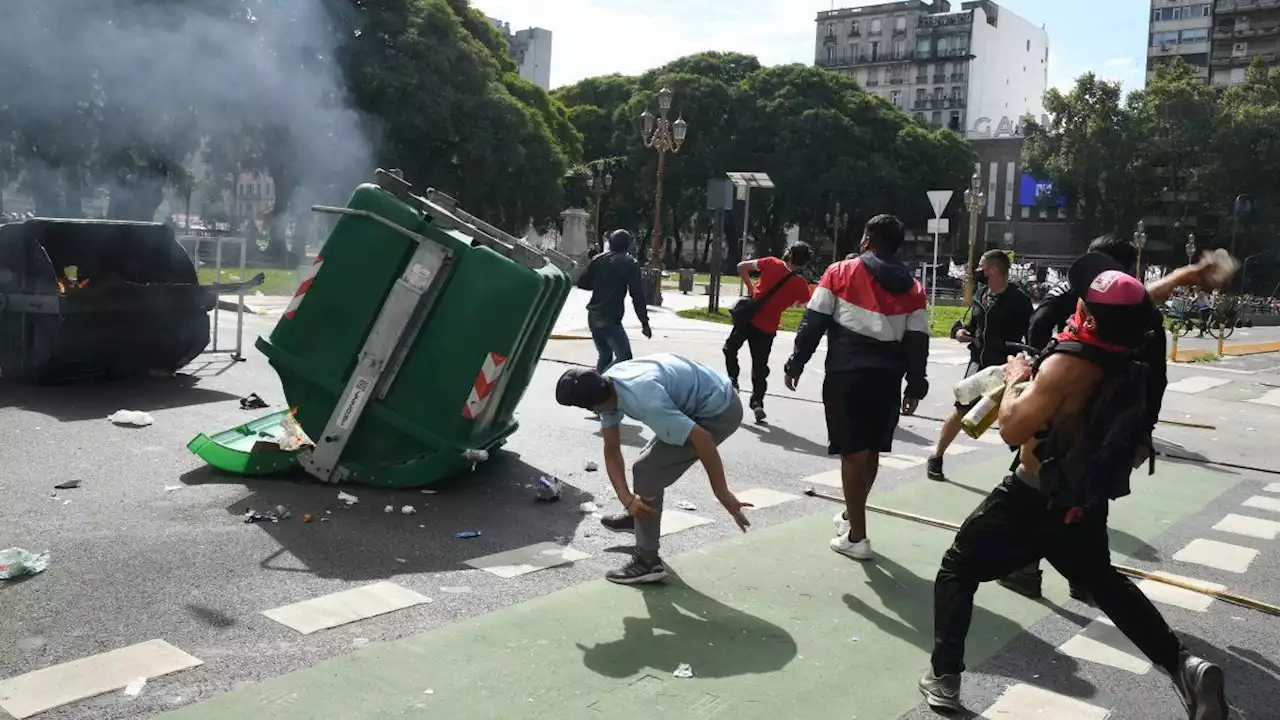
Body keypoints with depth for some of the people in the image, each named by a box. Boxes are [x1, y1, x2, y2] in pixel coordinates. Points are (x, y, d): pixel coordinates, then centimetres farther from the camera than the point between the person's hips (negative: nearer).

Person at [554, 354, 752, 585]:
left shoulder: (644, 400, -35)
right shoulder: (605, 387, -8)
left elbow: (702, 439, -31)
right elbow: (611, 451, -1)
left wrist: (723, 493, -22)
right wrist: (627, 498, -15)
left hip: (719, 411, -9)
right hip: (699, 402, 9)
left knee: (647, 471, -10)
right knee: (650, 464, 22)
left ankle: (647, 562, 3)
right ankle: (638, 516, 51)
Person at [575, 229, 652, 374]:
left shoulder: (598, 259, 10)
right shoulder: (630, 263, -4)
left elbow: (582, 283, 13)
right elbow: (637, 294, -9)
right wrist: (644, 322, -8)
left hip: (593, 316, 7)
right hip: (610, 318, -7)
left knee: (605, 356, 17)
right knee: (624, 357, -7)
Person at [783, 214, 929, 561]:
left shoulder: (840, 272, 2)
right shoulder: (912, 287, 12)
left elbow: (814, 322, -1)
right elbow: (917, 342, 8)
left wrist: (796, 364, 5)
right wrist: (915, 386, 13)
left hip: (846, 374, -4)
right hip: (887, 377, 4)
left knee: (853, 453, 0)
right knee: (870, 451, 17)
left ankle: (857, 537, 4)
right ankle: (851, 515, 37)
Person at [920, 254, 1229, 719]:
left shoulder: (1068, 364, -25)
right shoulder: (1131, 369, 0)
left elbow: (1012, 429, -21)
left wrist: (1016, 378, -6)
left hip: (1032, 502, -7)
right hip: (1086, 505, 7)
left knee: (957, 570, 8)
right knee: (1105, 583, 29)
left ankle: (944, 678, 5)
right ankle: (1184, 666, 24)